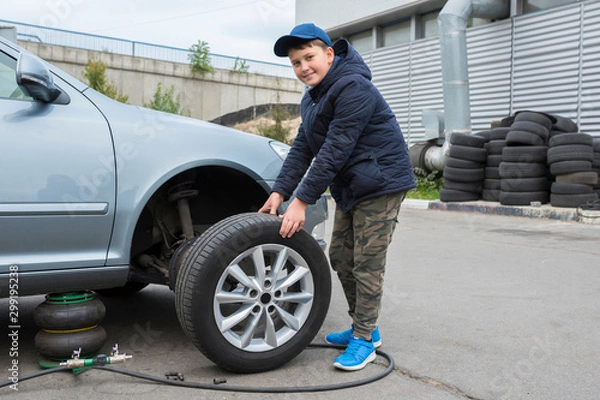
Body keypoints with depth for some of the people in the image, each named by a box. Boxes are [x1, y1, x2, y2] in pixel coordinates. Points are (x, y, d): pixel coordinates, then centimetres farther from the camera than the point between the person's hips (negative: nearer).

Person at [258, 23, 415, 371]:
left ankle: (364, 340, 8)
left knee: (366, 264, -6)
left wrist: (302, 201, -25)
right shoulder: (313, 98, 11)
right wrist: (279, 193, -5)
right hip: (350, 188, 10)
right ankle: (363, 326, 28)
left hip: (380, 185, -9)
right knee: (340, 257, 13)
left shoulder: (353, 88, -20)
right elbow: (302, 148, 5)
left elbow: (334, 151, -26)